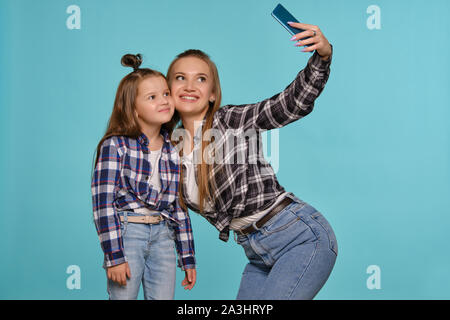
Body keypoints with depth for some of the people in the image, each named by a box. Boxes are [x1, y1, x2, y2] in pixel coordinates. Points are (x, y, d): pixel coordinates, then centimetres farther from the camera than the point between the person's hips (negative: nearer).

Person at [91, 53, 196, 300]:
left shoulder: (173, 150, 8)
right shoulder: (116, 145, -8)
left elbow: (179, 206, 12)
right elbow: (103, 202, -12)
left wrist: (188, 258, 12)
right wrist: (114, 256, -16)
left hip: (162, 235, 5)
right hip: (127, 231, -4)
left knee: (163, 297, 6)